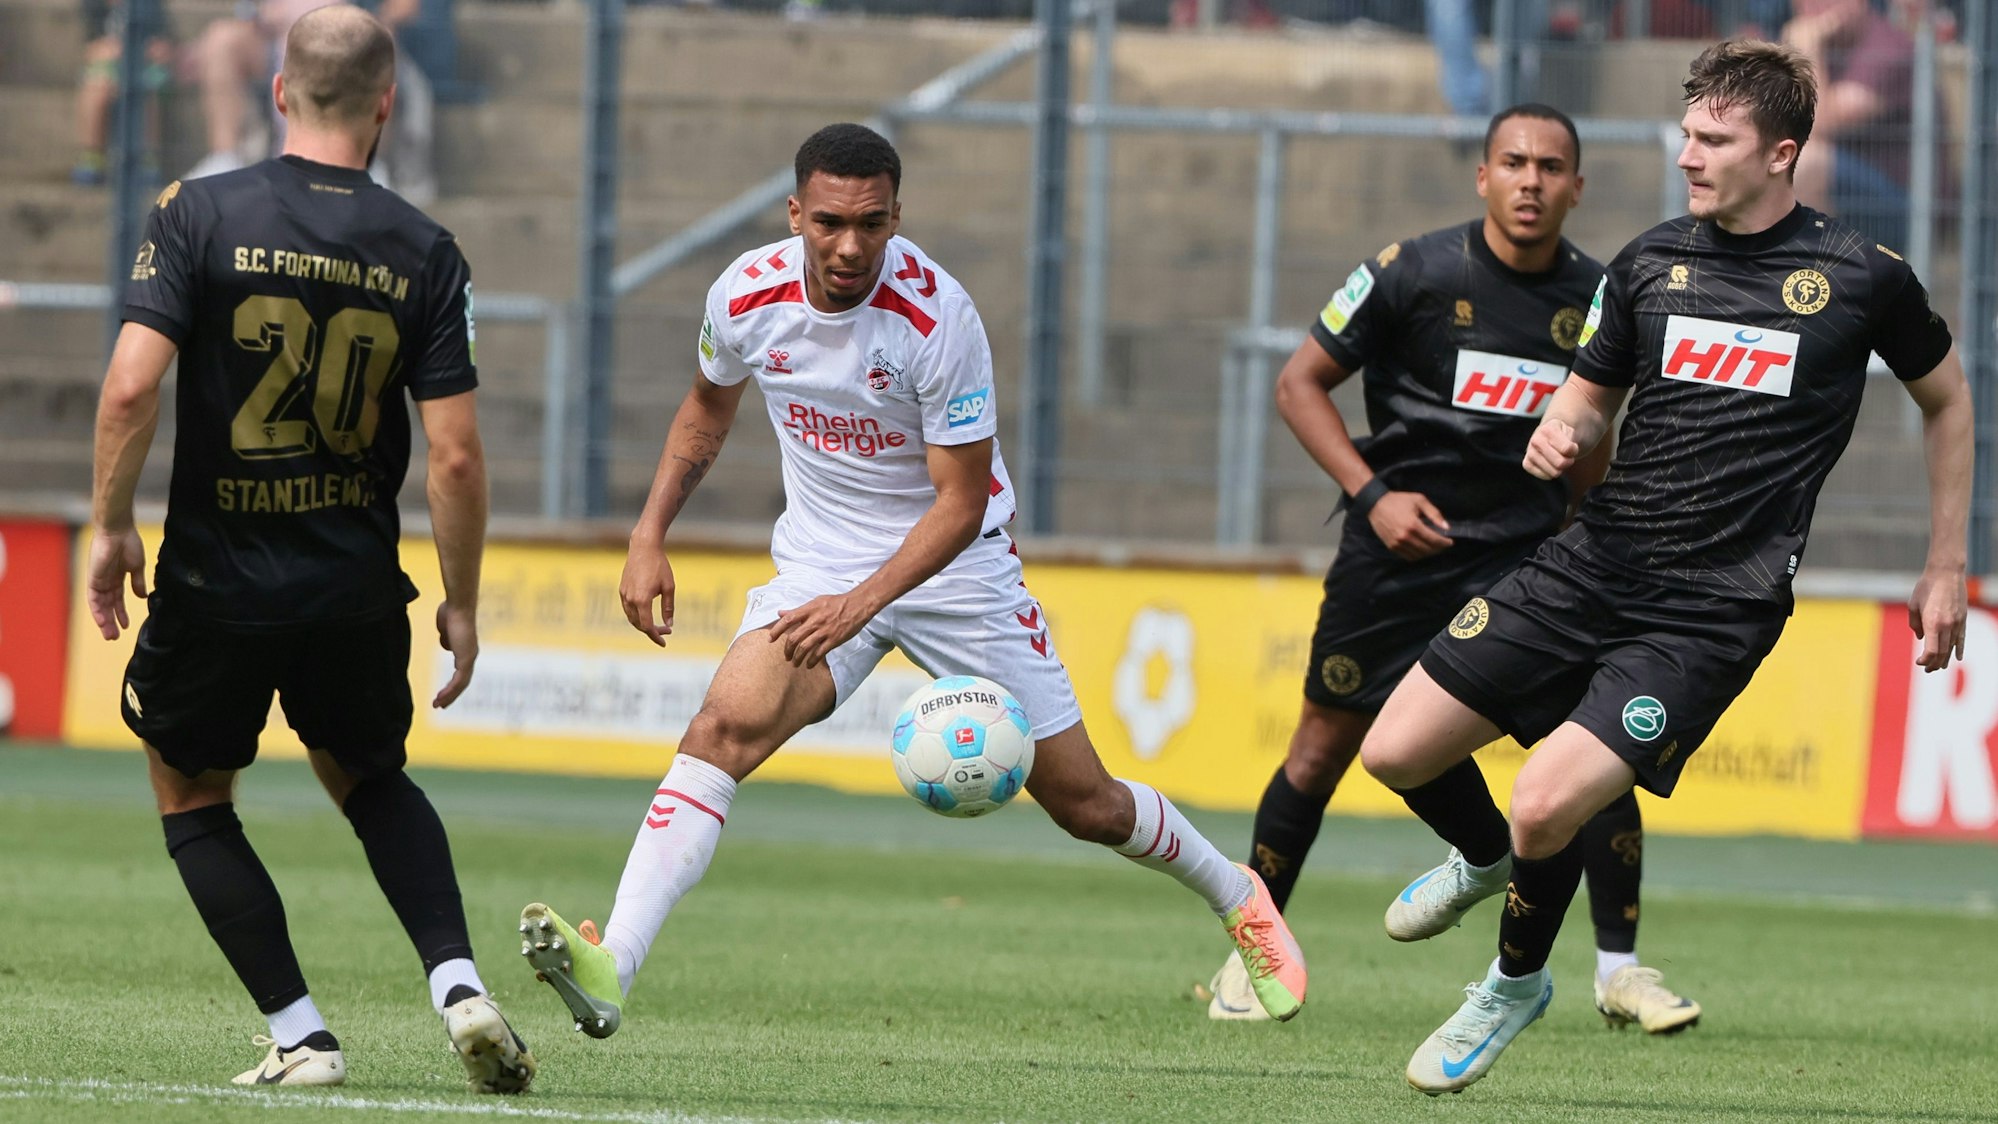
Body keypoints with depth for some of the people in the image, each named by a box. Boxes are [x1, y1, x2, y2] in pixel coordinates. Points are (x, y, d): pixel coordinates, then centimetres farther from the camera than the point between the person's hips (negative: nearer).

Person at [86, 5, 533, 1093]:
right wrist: (462, 606, 5)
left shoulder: (199, 213, -9)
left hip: (216, 584, -2)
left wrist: (110, 526, -3)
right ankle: (460, 985, 7)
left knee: (190, 796, 19)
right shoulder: (423, 251, -4)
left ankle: (300, 1035, 9)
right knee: (371, 778, 27)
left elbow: (130, 388, -18)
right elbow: (456, 455, -7)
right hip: (357, 586, 2)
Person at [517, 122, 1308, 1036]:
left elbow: (961, 502, -21)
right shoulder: (746, 296, -13)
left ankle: (1238, 901, 35)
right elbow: (708, 406, 12)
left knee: (1082, 802, 5)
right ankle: (611, 971, -36)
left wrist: (858, 603, -33)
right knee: (723, 728, -25)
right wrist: (649, 535, 3)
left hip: (953, 565, -2)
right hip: (819, 564, 2)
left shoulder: (938, 317, -25)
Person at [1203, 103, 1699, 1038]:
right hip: (1401, 543, -2)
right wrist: (1373, 494, -12)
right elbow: (1299, 383, -3)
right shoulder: (1415, 273, -10)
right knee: (1324, 748, 3)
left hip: (1528, 549, 2)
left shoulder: (1596, 298, 0)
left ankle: (1619, 969, 0)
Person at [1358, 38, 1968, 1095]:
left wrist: (1946, 569, 11)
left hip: (1711, 611, -5)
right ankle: (1487, 858, 35)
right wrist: (1560, 433, -7)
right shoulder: (1650, 262, 6)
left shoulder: (1861, 276, -4)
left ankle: (1515, 983, 11)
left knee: (1548, 803, -21)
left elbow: (1946, 400, 13)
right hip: (1592, 563, 5)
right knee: (1395, 751, 0)